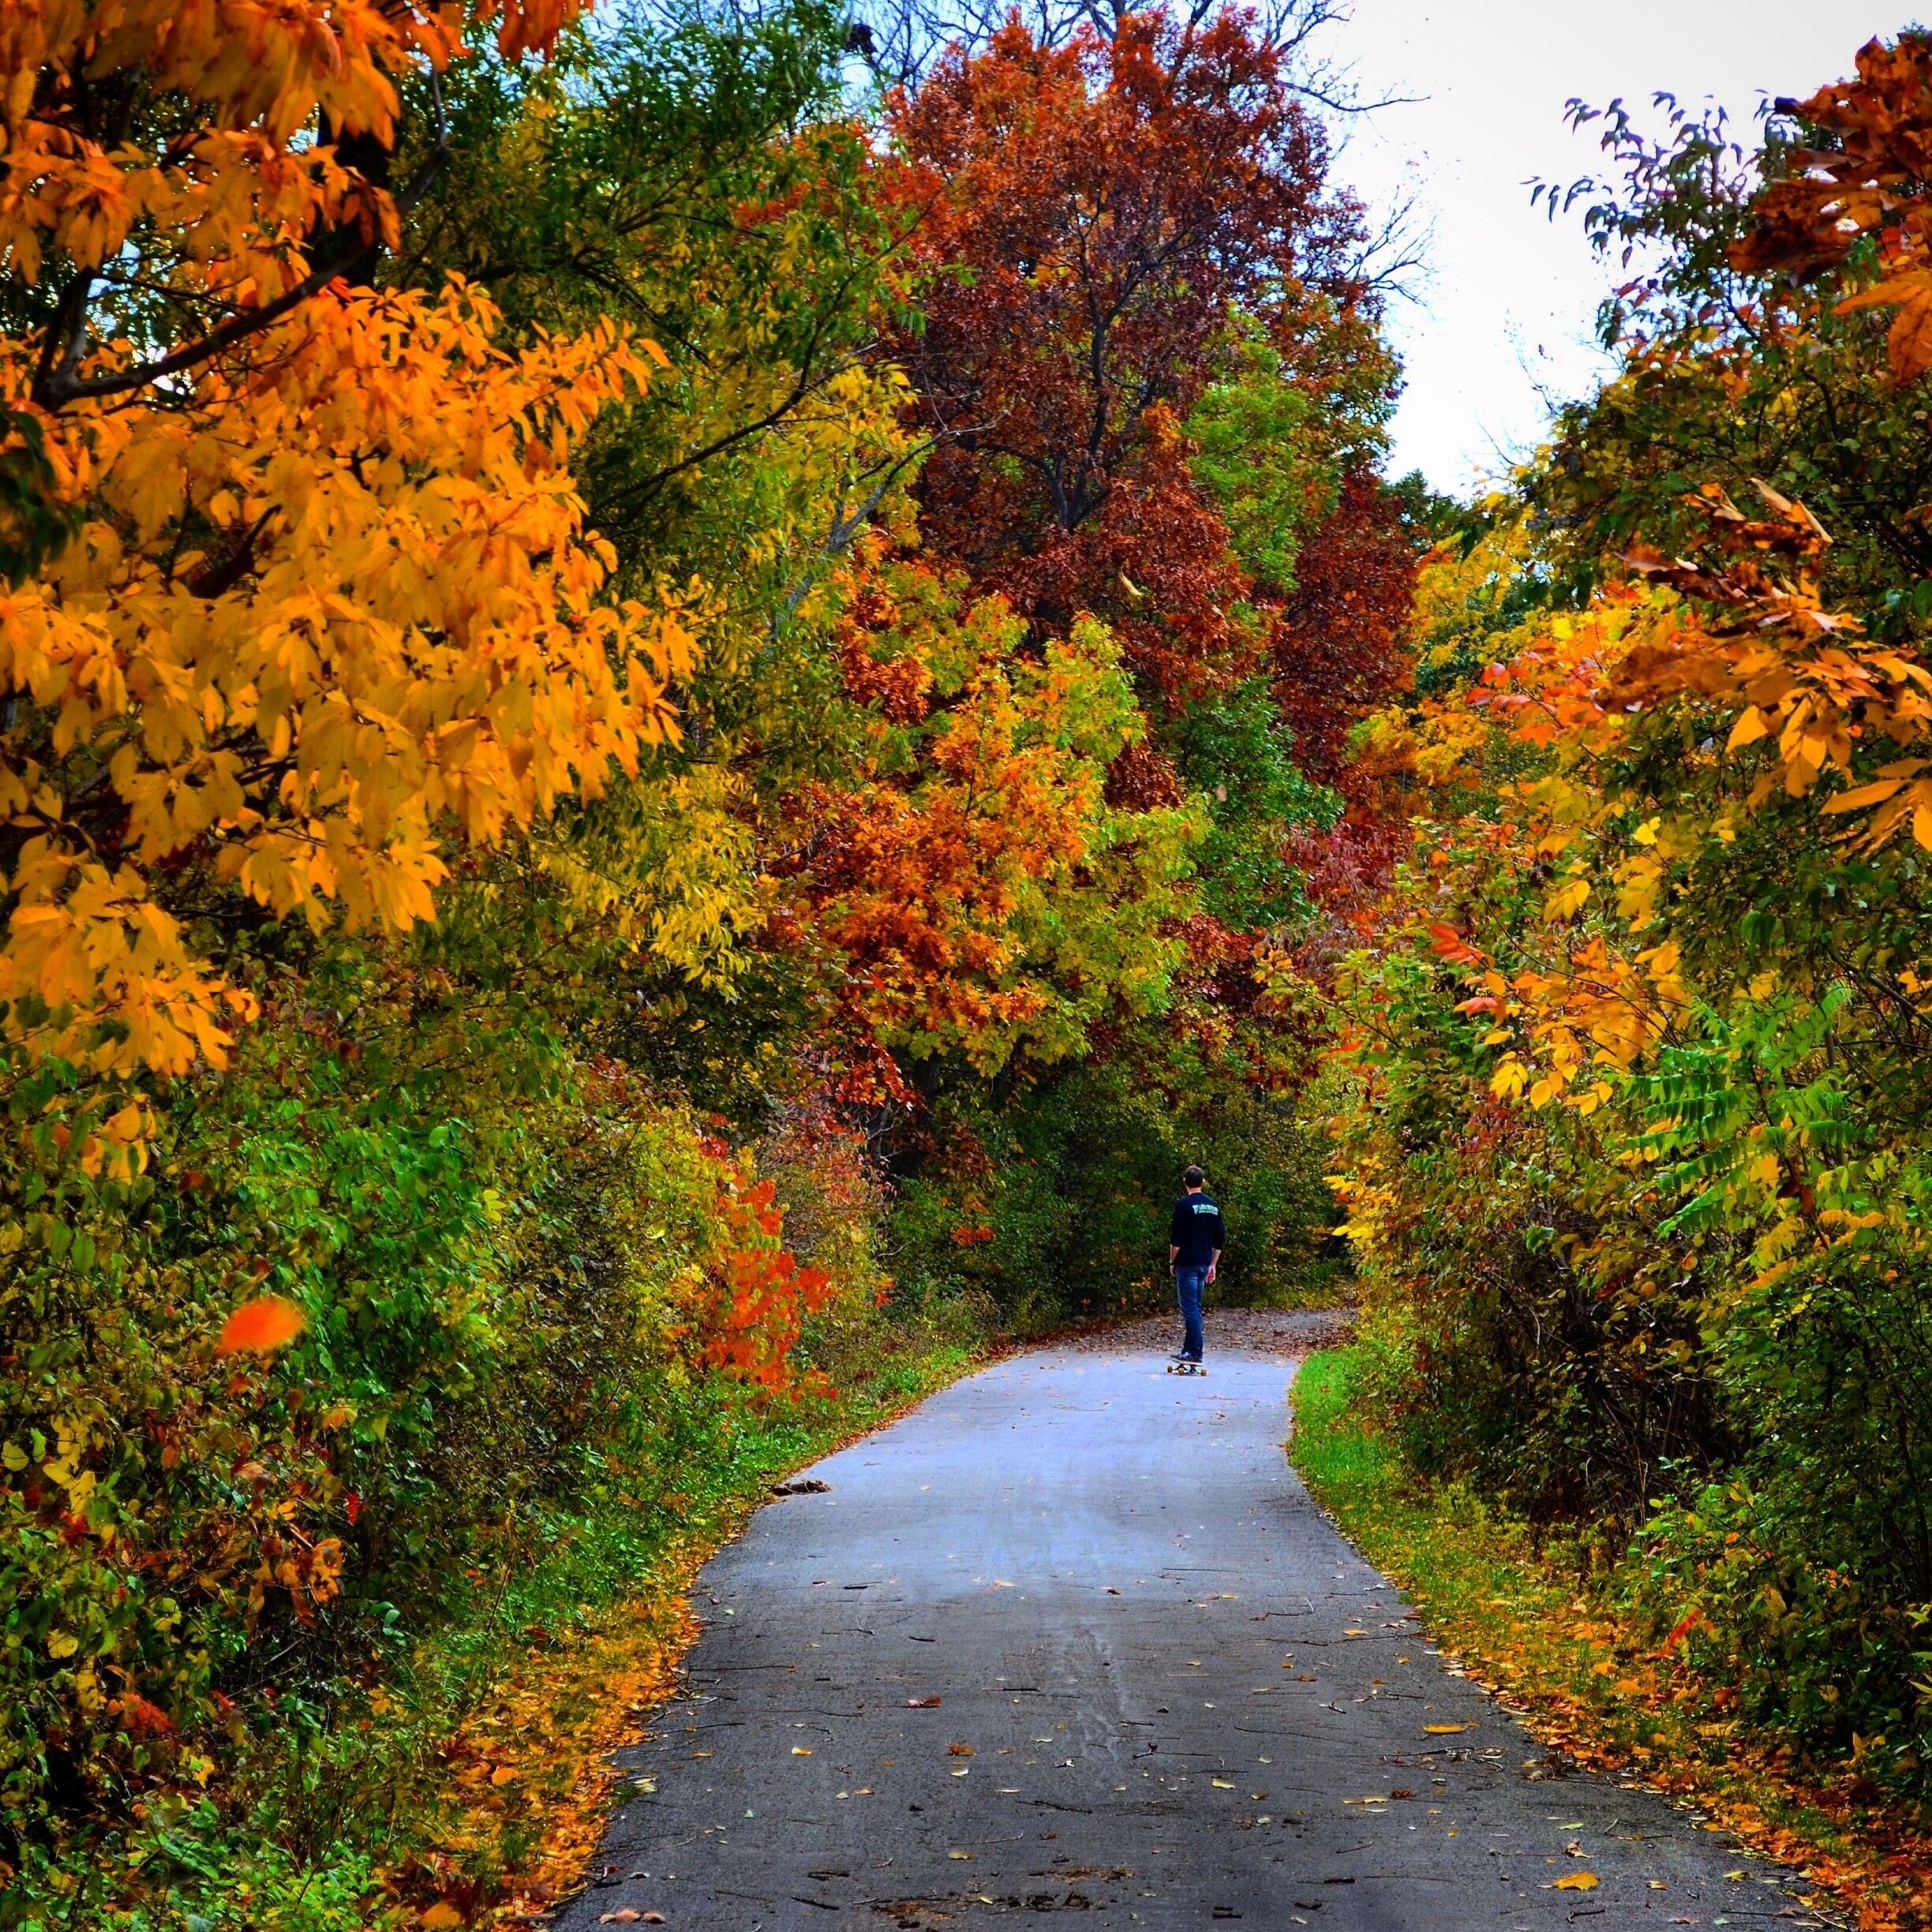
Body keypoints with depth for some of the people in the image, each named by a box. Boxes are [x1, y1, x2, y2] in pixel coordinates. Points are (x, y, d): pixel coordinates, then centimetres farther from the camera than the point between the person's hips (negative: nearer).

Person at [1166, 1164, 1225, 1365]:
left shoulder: (1184, 1205, -10)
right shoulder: (1213, 1206, 11)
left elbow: (1176, 1239, -12)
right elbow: (1220, 1240, 14)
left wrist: (1172, 1262, -1)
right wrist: (1213, 1265, 19)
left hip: (1187, 1264, -7)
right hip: (1204, 1264, 7)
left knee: (1190, 1308, -6)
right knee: (1195, 1307, 13)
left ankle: (1195, 1352, -10)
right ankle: (1189, 1349, 15)